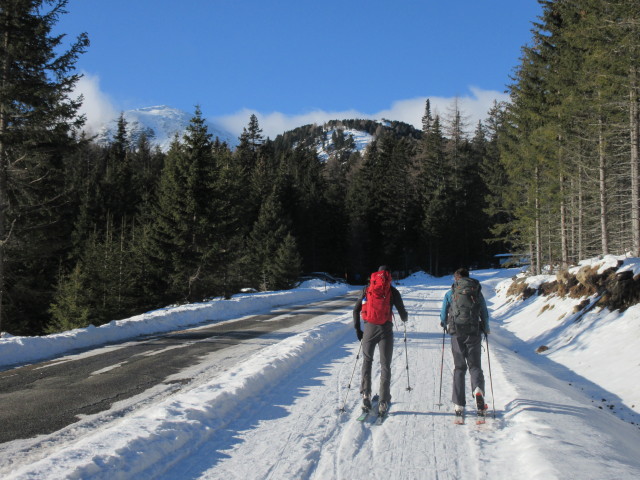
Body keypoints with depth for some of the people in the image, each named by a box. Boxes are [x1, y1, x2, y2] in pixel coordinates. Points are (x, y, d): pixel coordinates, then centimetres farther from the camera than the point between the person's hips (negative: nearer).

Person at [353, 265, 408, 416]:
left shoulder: (366, 289, 9)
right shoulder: (392, 291, 2)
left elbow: (356, 310, 8)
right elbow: (402, 312, 5)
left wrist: (357, 329, 17)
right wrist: (405, 318, 28)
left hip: (369, 329, 2)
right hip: (385, 330, -2)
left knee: (367, 361, 19)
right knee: (385, 365, 5)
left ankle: (366, 395, 10)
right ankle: (383, 402, 0)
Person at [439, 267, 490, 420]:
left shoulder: (450, 294, 6)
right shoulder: (477, 292, 8)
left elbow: (443, 315, 9)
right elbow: (485, 314, 9)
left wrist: (444, 324, 32)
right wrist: (486, 329, 26)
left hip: (457, 333, 0)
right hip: (474, 332, 0)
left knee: (459, 367, 8)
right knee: (475, 366, 7)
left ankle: (459, 405, 1)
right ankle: (478, 390, -25)